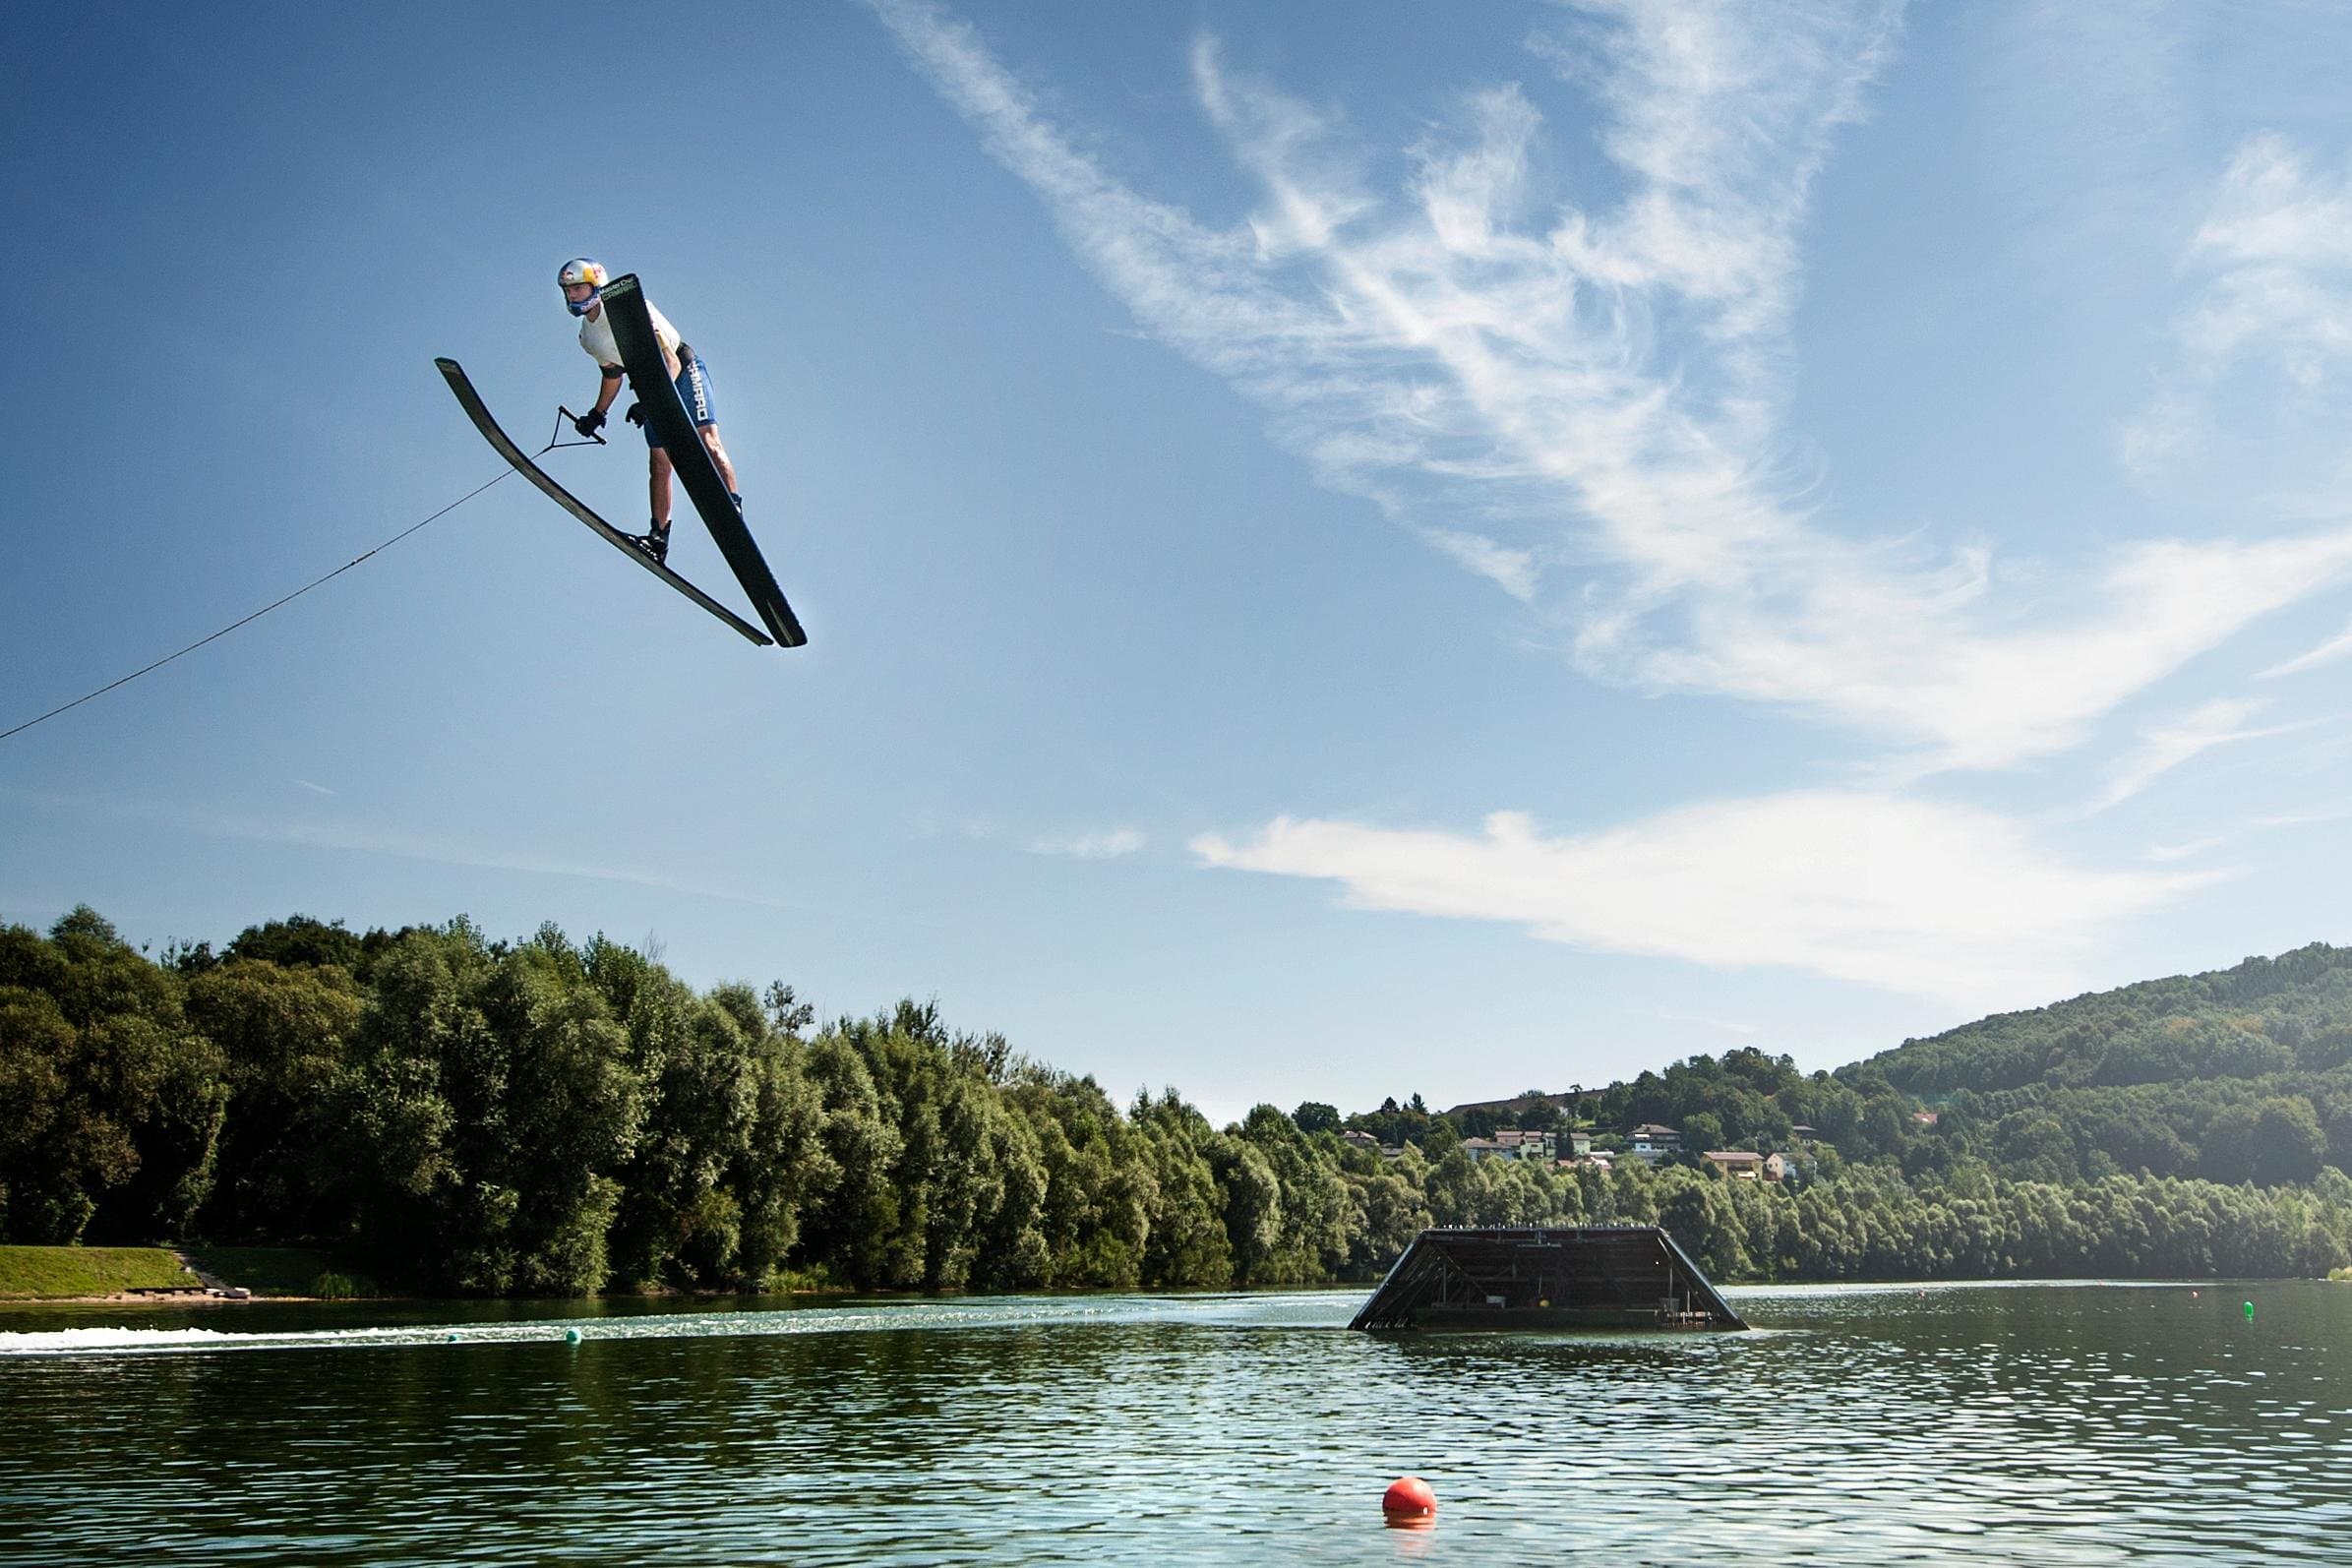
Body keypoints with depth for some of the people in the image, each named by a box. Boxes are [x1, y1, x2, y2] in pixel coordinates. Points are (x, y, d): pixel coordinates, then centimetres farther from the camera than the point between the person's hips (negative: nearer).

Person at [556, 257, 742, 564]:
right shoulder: (587, 337, 2)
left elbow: (671, 363, -27)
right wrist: (597, 415, 15)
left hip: (684, 371, -7)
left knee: (707, 439, -25)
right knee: (659, 461, 2)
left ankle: (733, 512, -36)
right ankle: (658, 539, 1)